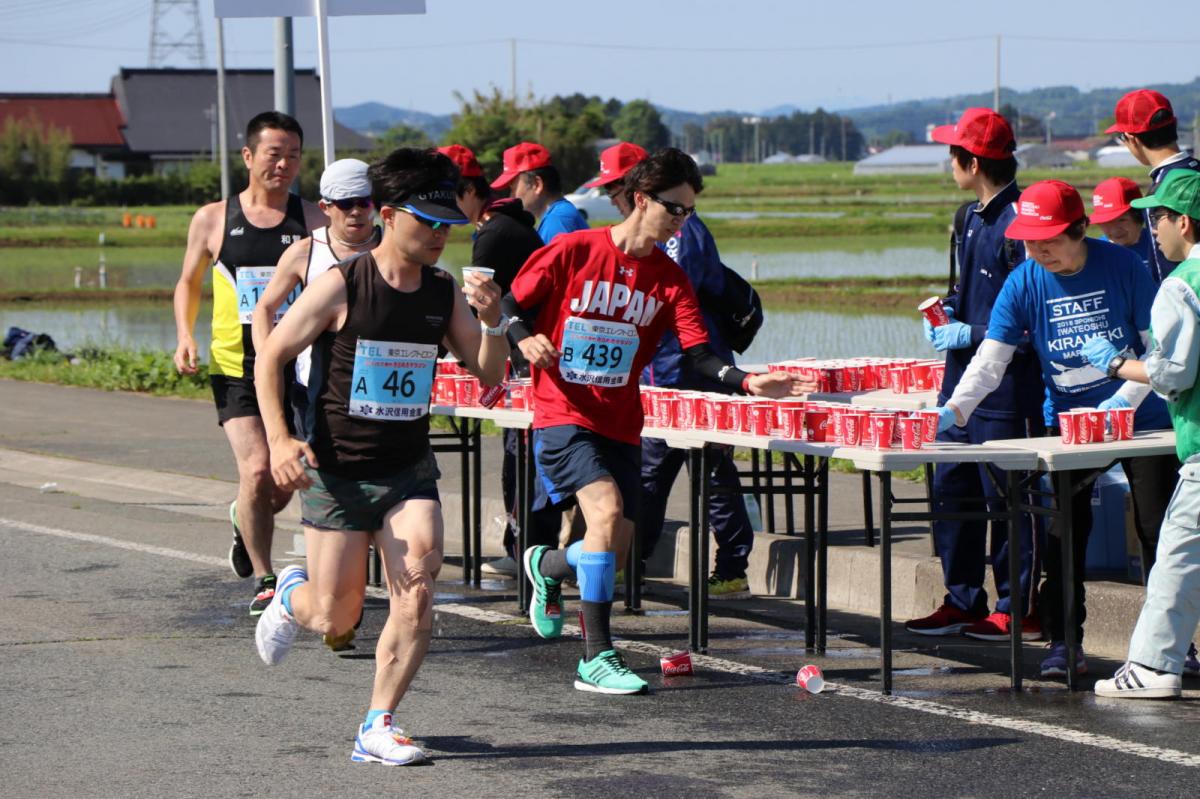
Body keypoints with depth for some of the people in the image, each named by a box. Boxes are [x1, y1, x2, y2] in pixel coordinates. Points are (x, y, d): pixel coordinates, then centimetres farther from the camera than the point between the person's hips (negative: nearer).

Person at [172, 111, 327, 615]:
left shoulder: (313, 220, 1)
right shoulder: (213, 220, 3)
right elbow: (189, 282, 15)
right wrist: (185, 335, 0)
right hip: (236, 369, -1)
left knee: (286, 482, 9)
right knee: (258, 472, -15)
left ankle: (246, 520, 45)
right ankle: (264, 580, 2)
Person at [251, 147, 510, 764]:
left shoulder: (445, 292, 1)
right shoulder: (342, 286, -13)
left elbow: (488, 375, 4)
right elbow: (270, 358, -6)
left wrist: (492, 320, -15)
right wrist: (279, 441, -17)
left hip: (409, 470, 3)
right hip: (337, 473, -3)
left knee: (416, 598, -15)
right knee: (335, 618, 3)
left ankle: (377, 727, -1)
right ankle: (291, 596, 40)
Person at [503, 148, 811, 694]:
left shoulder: (669, 279, 3)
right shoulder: (572, 252, -7)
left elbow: (699, 355, -6)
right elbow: (509, 307, 3)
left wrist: (748, 382, -22)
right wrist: (525, 340, -17)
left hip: (619, 424, 5)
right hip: (562, 416, -5)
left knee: (616, 544, 5)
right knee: (607, 511, -24)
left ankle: (547, 566, 42)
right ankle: (596, 657, -19)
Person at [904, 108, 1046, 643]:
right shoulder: (973, 219, 14)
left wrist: (971, 333, -16)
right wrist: (948, 312, 9)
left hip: (1007, 384, -9)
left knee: (1008, 497, -3)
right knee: (952, 490, 11)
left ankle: (1018, 609, 6)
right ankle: (961, 603, 20)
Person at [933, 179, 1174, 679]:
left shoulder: (1121, 266, -11)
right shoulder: (1023, 283, -8)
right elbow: (990, 360, -13)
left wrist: (1124, 399, -20)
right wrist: (955, 410, -29)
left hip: (1139, 416, -1)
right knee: (1064, 534, -4)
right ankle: (1063, 642, 4)